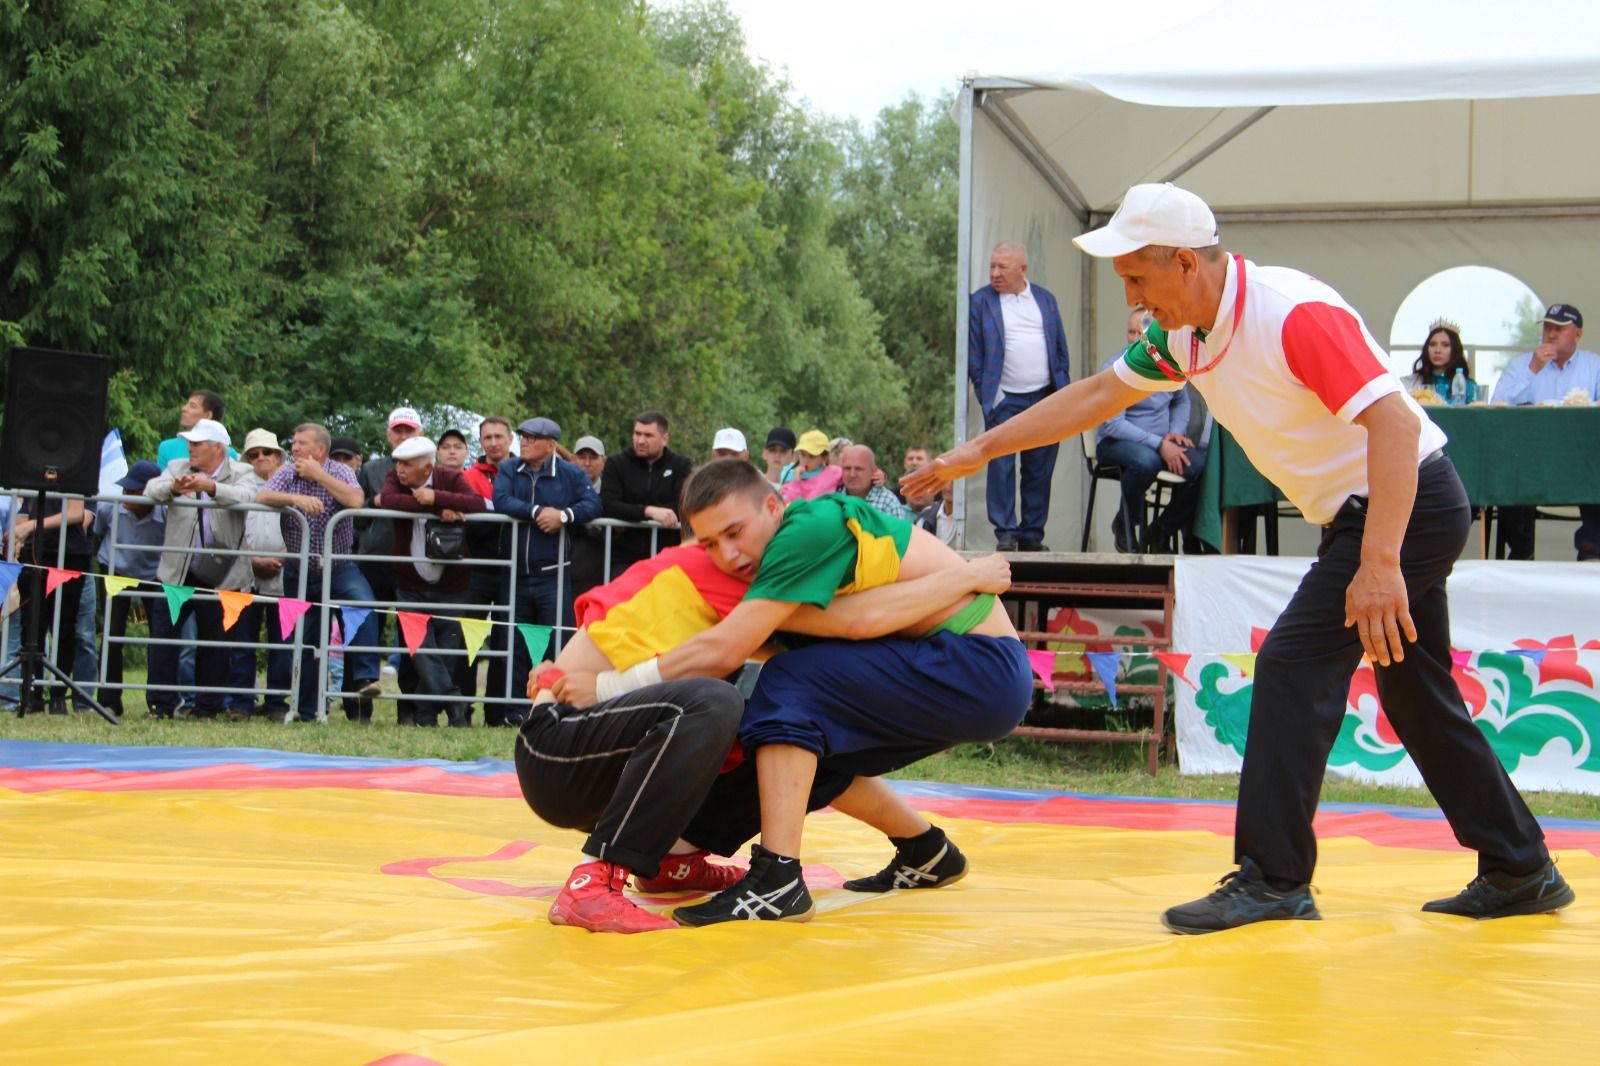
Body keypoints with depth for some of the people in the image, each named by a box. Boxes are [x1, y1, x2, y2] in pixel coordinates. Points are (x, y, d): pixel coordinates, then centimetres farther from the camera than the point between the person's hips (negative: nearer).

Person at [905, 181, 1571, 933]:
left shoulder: (1293, 314, -26)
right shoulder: (1186, 333, 2)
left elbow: (1393, 420, -32)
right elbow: (1097, 395, 14)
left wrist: (1379, 565, -38)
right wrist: (977, 452, 13)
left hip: (1408, 505, -10)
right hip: (1362, 514, 10)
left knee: (1293, 667, -14)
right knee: (1418, 700, 14)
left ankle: (1272, 879, -10)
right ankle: (1520, 874, 23)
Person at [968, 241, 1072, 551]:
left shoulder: (1045, 299, 11)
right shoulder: (980, 302, 1)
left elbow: (1060, 348, 13)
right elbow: (973, 353, 0)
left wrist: (1063, 391, 4)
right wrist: (987, 394, -8)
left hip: (1045, 397, 3)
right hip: (1004, 400, -3)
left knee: (1039, 470, 5)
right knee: (1001, 466, -6)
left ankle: (1032, 535, 11)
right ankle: (1005, 534, 0)